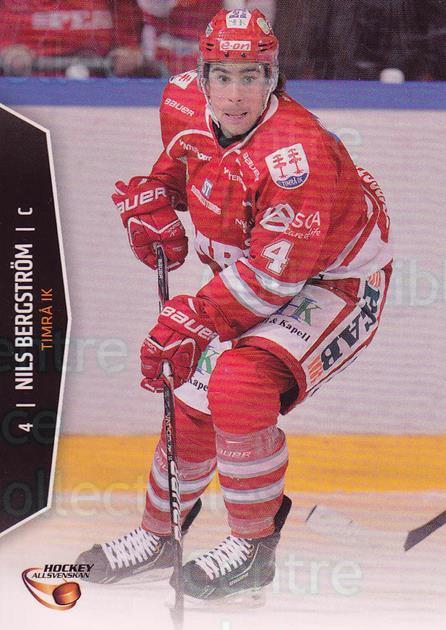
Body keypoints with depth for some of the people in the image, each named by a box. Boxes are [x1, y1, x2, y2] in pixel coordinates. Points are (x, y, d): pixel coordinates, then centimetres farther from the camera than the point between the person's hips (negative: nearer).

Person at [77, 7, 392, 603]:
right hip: (249, 278, 8)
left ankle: (254, 545, -9)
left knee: (240, 383, -28)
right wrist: (152, 196, 5)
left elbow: (274, 275, -32)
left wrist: (193, 321, -29)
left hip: (337, 284, -8)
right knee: (192, 400, 5)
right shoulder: (187, 108, -9)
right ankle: (157, 536, 29)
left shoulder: (296, 153, -33)